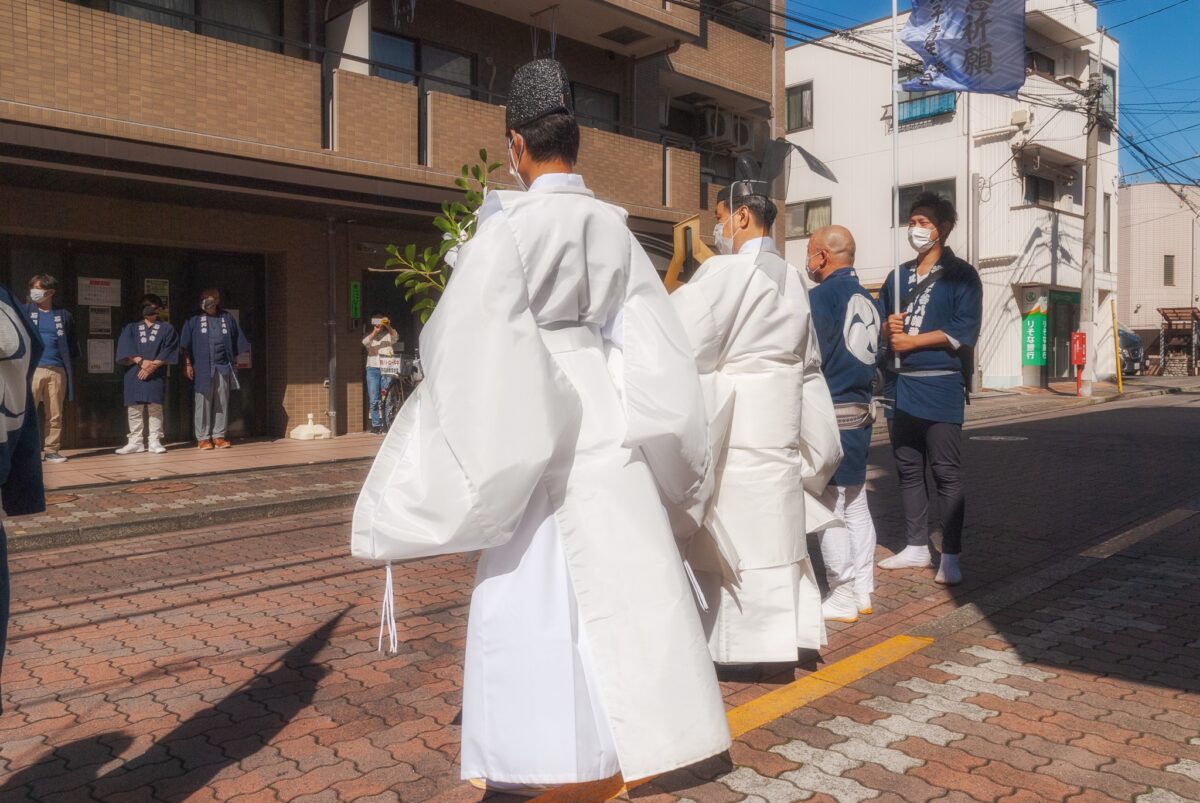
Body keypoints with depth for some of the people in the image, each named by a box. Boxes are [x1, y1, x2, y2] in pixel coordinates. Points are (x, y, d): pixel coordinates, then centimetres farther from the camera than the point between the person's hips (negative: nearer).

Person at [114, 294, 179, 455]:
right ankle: (135, 442, 2)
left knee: (155, 408, -4)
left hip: (156, 375, -2)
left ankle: (155, 442, -1)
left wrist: (153, 365, -12)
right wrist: (141, 361, -13)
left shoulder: (167, 329, 12)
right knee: (134, 408, -1)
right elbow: (125, 349, 3)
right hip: (134, 375, 2)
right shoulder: (131, 328, 17)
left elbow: (169, 350, 0)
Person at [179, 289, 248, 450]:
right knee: (203, 402, 0)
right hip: (202, 368, -2)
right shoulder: (194, 319, 5)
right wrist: (187, 364, -5)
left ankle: (218, 436, 9)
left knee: (222, 402, 3)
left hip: (223, 367, 2)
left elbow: (236, 343, 12)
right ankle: (203, 438, 5)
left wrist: (235, 362, 7)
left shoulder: (227, 318, 10)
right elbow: (185, 345, 2)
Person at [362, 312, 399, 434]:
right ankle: (376, 425, 2)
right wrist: (375, 332, -25)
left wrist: (388, 327, -30)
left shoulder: (388, 334, 9)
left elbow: (396, 337, -13)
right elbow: (365, 342, -10)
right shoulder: (370, 335, 12)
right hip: (373, 369, 1)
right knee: (374, 400, -1)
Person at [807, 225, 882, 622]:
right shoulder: (867, 300, 13)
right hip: (861, 410, 9)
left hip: (832, 413, -8)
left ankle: (842, 598, 5)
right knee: (856, 505, 14)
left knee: (830, 509, -1)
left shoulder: (823, 296, -12)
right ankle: (862, 590, 21)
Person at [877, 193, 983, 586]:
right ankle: (916, 547, 20)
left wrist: (912, 340, -14)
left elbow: (964, 331, -10)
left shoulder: (960, 275, 1)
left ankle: (950, 556, 3)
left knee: (946, 473, -3)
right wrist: (888, 329, -6)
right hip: (899, 386, 6)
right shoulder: (898, 276, 17)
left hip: (940, 387, -6)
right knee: (908, 470, 10)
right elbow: (879, 324, 17)